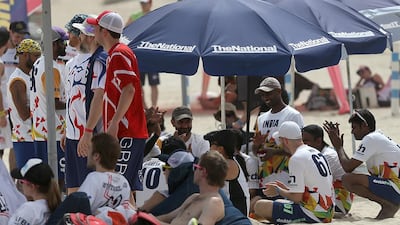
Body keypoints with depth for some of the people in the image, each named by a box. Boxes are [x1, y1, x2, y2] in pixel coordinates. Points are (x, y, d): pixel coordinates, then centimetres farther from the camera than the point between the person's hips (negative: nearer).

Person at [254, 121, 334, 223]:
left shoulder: (296, 158, -15)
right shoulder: (316, 153, 13)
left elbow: (297, 197, -16)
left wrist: (278, 191, 2)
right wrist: (285, 188, 25)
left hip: (312, 214, -9)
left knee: (260, 206, -7)